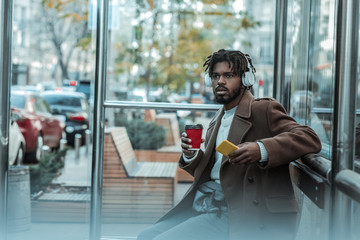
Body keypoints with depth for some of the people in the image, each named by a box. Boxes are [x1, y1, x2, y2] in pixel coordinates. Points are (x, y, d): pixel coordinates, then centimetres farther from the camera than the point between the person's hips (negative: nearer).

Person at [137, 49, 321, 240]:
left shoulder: (263, 110, -6)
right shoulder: (218, 120, 19)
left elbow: (310, 139, -19)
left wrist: (261, 149, -34)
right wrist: (191, 156, 0)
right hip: (200, 207, 8)